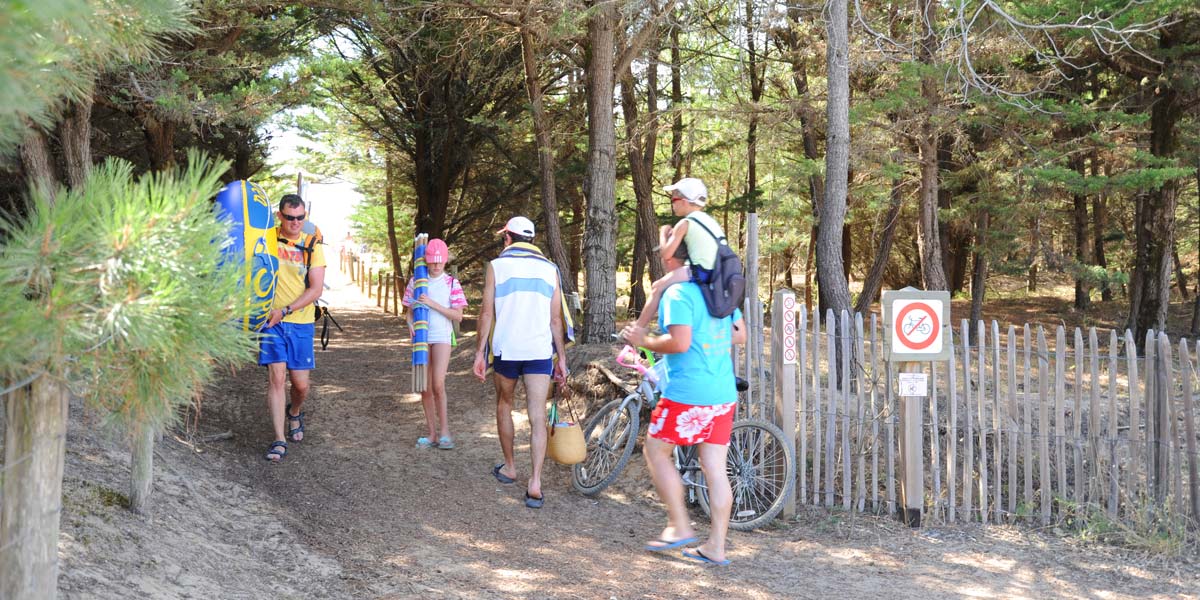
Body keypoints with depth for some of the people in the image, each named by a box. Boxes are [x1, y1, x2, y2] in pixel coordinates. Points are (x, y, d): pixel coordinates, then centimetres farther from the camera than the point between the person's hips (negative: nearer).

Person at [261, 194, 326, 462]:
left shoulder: (312, 246, 1)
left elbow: (316, 289, -5)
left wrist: (285, 310, -15)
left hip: (301, 322, 1)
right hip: (272, 321, -1)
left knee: (301, 384, 5)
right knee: (276, 377, -10)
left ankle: (295, 412, 39)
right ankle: (279, 441, -6)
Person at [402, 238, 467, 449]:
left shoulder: (452, 283, -2)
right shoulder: (416, 282, 6)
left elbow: (458, 316, -6)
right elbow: (409, 311, 11)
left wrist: (432, 304, -15)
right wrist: (410, 323, -11)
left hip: (442, 337, -3)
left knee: (438, 384, -17)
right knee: (425, 388, 5)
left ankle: (445, 430, -2)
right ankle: (432, 434, 14)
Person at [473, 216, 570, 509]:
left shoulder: (497, 266, 1)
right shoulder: (549, 269, 8)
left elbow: (487, 312, -3)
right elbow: (556, 319, 6)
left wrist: (480, 352, 1)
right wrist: (562, 358, 11)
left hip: (505, 350, -1)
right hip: (540, 351, 1)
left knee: (504, 405, 21)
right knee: (537, 416, -2)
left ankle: (509, 467, 30)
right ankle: (535, 483, -12)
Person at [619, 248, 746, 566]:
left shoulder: (677, 292, -13)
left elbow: (679, 342, -23)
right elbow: (740, 334, 18)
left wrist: (644, 340, -8)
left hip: (688, 393, -8)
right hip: (725, 394, 8)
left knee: (655, 451, 12)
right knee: (715, 469, 8)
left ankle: (680, 526, 11)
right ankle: (715, 547, 11)